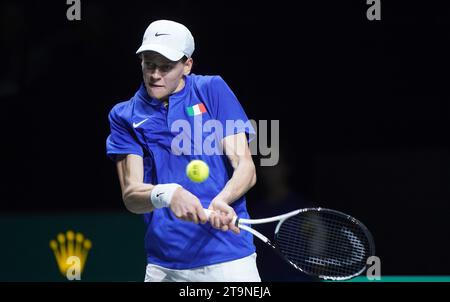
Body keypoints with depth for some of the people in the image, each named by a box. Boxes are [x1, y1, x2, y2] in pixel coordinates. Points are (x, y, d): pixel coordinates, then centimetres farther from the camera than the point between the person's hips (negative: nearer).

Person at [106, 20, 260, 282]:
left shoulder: (212, 90, 3)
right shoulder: (125, 116, 5)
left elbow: (246, 168, -2)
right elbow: (131, 195, -5)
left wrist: (221, 201, -23)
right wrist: (166, 194, -28)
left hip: (228, 257, -1)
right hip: (163, 266, 1)